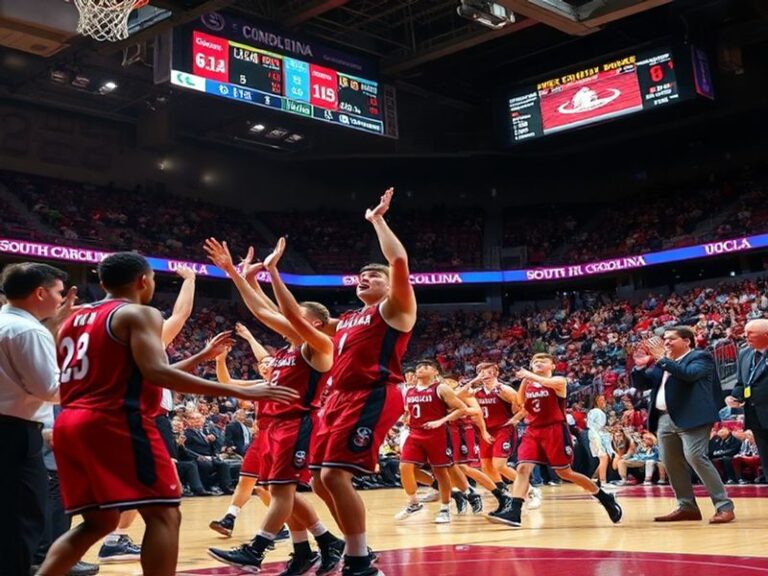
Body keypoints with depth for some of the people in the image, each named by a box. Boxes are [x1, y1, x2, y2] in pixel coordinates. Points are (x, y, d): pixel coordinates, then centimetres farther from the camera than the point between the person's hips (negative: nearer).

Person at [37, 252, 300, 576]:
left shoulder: (75, 319, 23)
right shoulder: (139, 314, -2)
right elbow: (157, 373, -19)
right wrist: (241, 391, -20)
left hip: (71, 424, 9)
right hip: (115, 423, -9)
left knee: (100, 521, 20)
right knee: (164, 516, -4)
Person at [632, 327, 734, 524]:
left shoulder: (701, 357, 0)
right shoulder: (661, 363, 20)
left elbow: (690, 374, -20)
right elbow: (641, 384, 20)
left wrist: (662, 359, -18)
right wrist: (640, 366, 1)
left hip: (691, 417, -8)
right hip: (665, 419, 8)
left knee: (696, 457, -17)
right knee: (671, 463, 7)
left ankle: (724, 506, -11)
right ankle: (687, 507, 17)